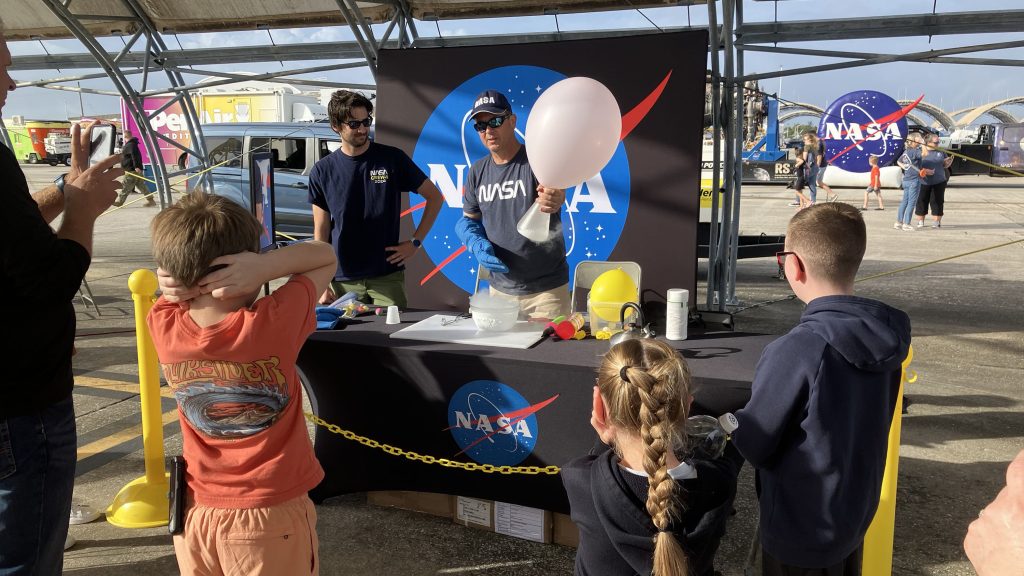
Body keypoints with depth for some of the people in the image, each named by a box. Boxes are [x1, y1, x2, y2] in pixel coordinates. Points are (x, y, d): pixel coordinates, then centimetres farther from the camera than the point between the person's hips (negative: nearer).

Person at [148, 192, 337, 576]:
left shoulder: (163, 326, -14)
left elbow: (175, 280, 9)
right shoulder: (273, 323, -25)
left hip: (196, 512, 4)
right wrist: (267, 266, -26)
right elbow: (326, 257, -10)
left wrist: (187, 274, -13)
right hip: (269, 515, -4)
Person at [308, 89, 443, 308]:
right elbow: (321, 230, 4)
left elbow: (434, 196, 5)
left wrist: (415, 242, -2)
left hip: (387, 277, -1)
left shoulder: (392, 159, -2)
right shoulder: (323, 171, 2)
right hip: (342, 281, 1)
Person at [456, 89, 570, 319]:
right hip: (500, 288, 5)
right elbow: (468, 220, 13)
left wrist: (554, 199, -55)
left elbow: (556, 189, -31)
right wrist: (477, 245, -8)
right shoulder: (477, 171, 5)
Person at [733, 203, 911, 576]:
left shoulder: (796, 351, -31)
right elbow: (868, 424, 5)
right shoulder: (887, 335, -9)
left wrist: (732, 422, 0)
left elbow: (754, 445, -20)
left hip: (802, 533, -6)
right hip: (857, 515, 6)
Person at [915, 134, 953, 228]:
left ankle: (936, 222, 8)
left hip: (939, 182, 2)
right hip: (924, 182, -2)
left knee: (937, 201, 1)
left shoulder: (941, 152, 9)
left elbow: (945, 165, 17)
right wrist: (924, 170, -21)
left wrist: (949, 162, -5)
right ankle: (920, 221, 15)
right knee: (922, 201, 4)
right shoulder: (921, 152, -2)